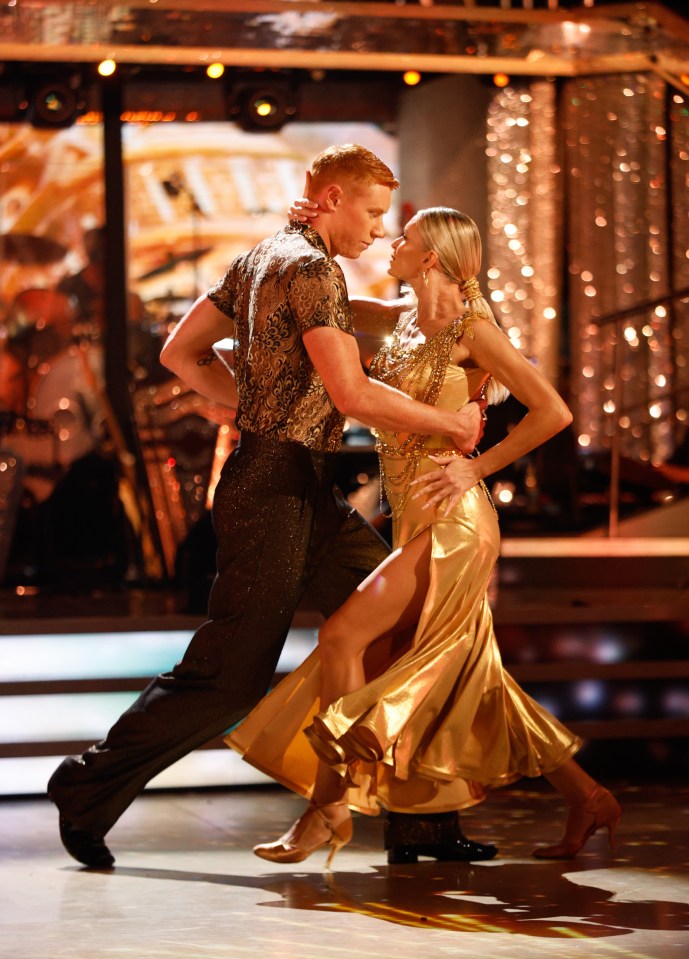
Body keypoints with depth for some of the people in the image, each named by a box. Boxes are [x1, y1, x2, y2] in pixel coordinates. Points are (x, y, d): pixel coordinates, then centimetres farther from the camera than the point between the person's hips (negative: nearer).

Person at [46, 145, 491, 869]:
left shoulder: (259, 260, 17)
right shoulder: (312, 268, -13)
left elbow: (179, 353, 19)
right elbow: (352, 394, -21)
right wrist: (451, 423, -11)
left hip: (310, 495, 10)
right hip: (276, 489, -10)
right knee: (231, 674, -6)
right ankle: (91, 788, 7)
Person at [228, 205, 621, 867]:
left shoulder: (470, 327, -9)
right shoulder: (408, 319, 13)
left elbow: (552, 412, -11)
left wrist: (476, 468, -12)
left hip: (450, 523, -9)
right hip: (420, 523, 9)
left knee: (343, 636, -12)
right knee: (468, 678, 11)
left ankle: (331, 806, -5)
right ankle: (583, 797, 19)